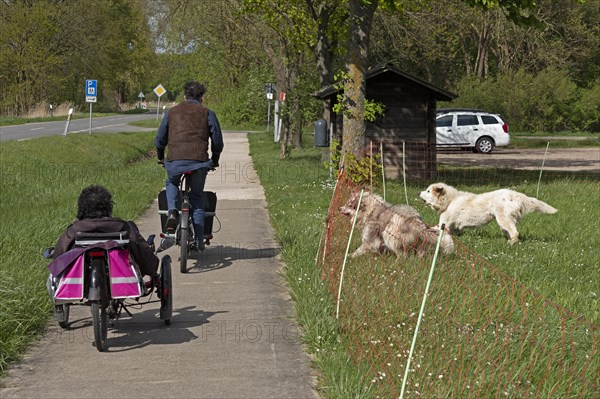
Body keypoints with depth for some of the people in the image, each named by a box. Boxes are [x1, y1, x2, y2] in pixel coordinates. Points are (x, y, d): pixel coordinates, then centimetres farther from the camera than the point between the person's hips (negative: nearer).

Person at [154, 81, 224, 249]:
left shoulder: (171, 112, 16)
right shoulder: (207, 113, 11)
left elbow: (160, 139, 18)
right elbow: (218, 141, 10)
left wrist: (160, 158, 36)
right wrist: (214, 160, 27)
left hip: (175, 161, 1)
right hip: (199, 161, -1)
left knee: (171, 183, 32)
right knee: (197, 197, 19)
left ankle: (172, 211, 4)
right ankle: (199, 240, 13)